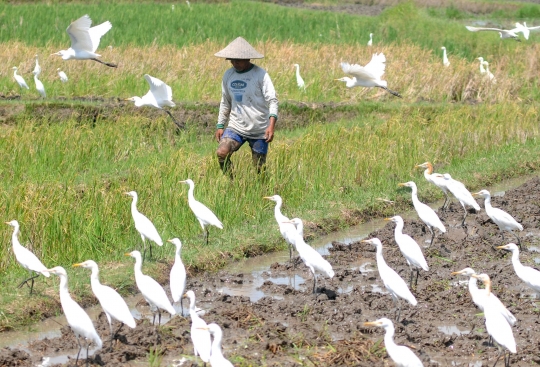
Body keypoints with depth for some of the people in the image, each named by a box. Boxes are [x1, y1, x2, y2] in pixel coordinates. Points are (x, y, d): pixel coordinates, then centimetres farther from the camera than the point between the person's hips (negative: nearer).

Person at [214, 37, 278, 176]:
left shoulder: (260, 74, -8)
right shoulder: (228, 75, 7)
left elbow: (272, 100, -14)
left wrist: (272, 124, -27)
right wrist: (220, 125, 15)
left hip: (259, 131, -3)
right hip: (236, 127, 3)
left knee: (259, 168, 1)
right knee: (221, 153, -19)